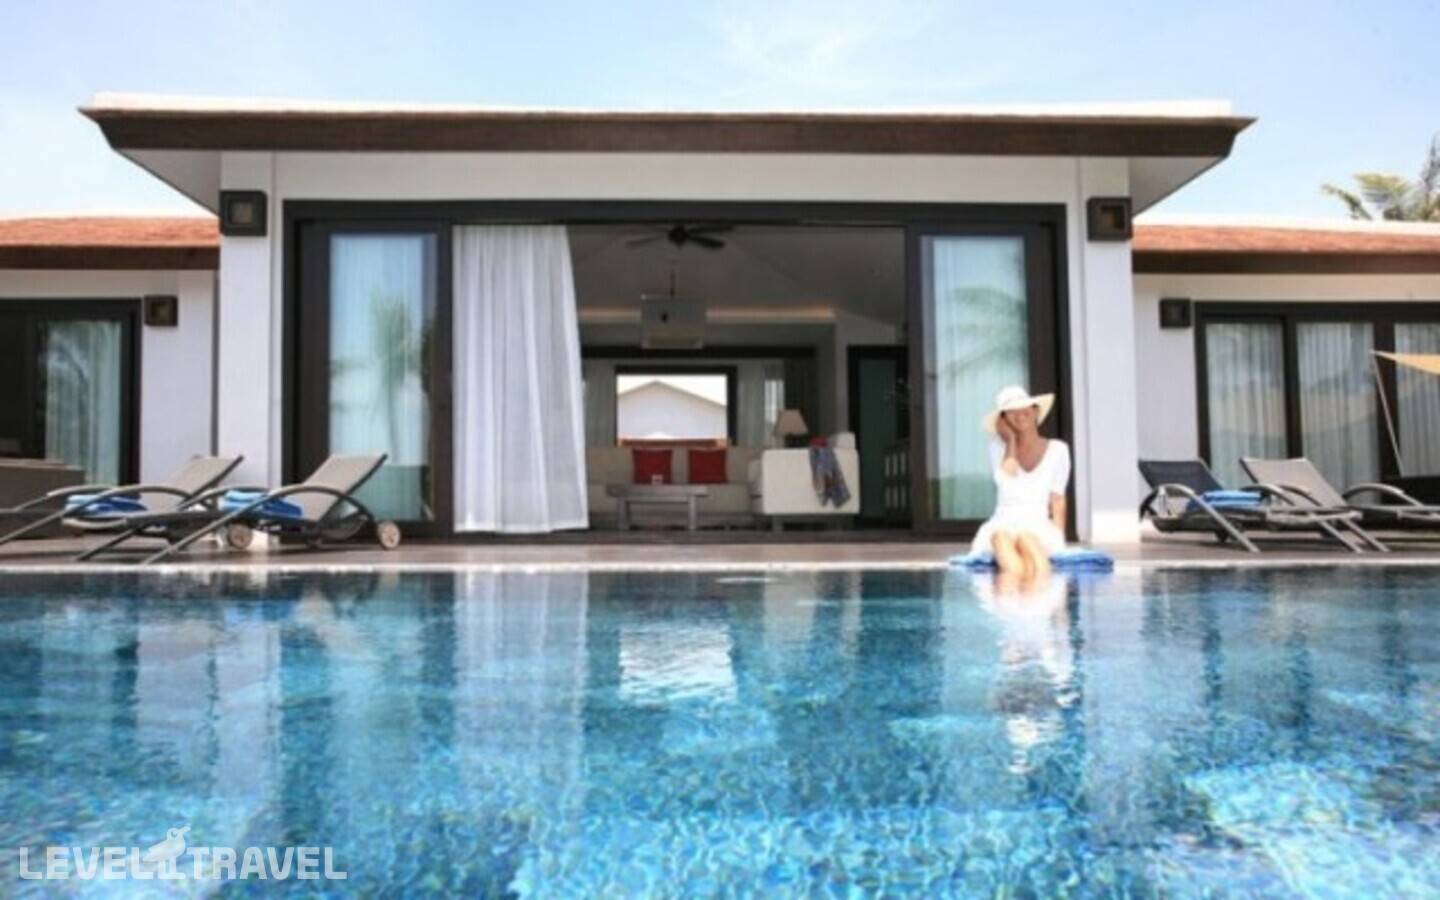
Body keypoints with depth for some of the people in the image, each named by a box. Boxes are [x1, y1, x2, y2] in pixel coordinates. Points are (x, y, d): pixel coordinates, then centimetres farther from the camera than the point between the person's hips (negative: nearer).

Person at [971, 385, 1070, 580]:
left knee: (1025, 538, -37)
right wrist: (1011, 441, 4)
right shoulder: (998, 448, 15)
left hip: (1039, 525, 0)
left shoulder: (1057, 449, 14)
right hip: (1003, 523, 0)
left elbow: (1058, 500, 9)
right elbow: (1006, 477, -7)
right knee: (1002, 537, -37)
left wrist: (1058, 539, -3)